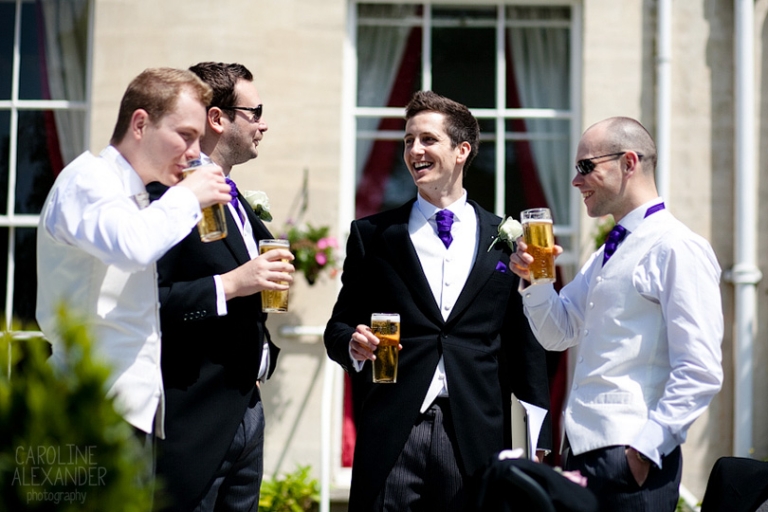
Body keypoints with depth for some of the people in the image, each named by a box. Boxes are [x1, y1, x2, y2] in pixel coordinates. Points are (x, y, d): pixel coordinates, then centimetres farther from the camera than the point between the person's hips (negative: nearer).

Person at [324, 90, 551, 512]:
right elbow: (339, 326, 10)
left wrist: (539, 443, 6)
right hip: (392, 434, 0)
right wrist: (353, 344, -13)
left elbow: (524, 346, 9)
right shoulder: (372, 235, 10)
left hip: (476, 440, 0)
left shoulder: (506, 240, 9)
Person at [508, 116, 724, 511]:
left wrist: (644, 447, -18)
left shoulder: (678, 249, -12)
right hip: (582, 450, 8)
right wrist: (534, 278, 4)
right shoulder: (605, 255, 17)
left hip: (631, 462, -8)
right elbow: (558, 335, 20)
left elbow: (701, 372, -17)